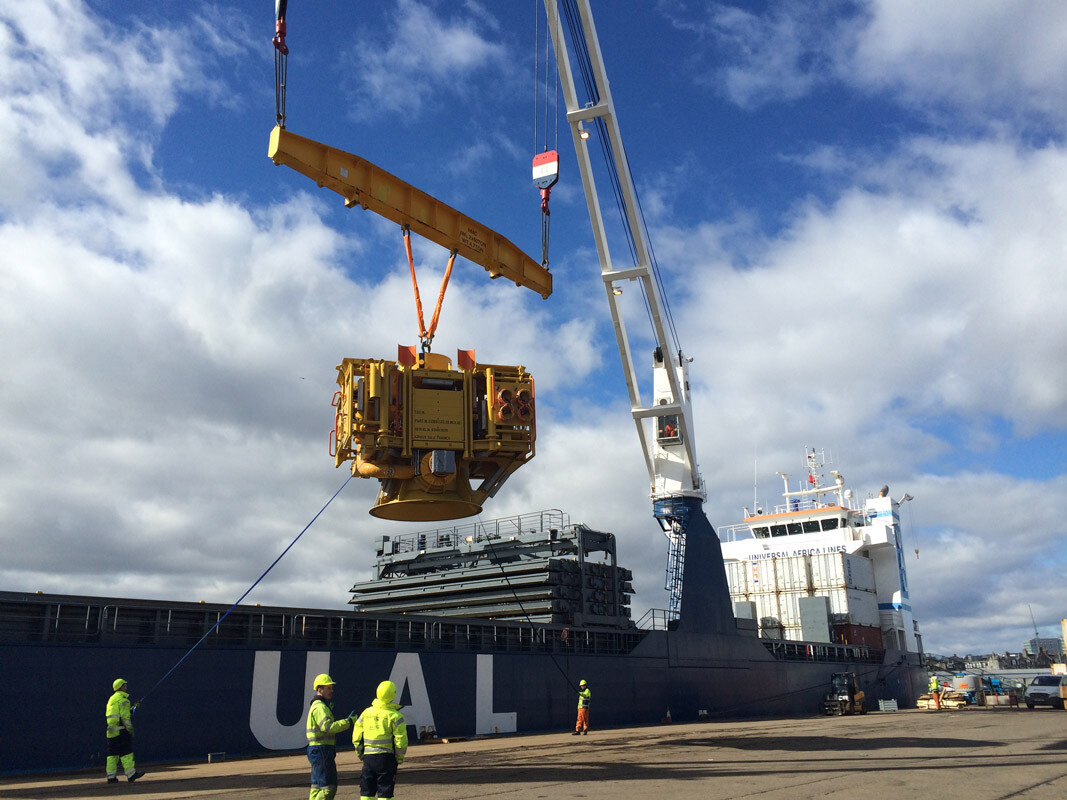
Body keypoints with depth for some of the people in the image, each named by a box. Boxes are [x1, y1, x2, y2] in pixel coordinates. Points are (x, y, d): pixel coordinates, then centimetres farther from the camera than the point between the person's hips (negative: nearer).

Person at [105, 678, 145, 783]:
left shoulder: (111, 699, 19)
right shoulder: (122, 699, -10)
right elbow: (125, 716, -15)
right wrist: (130, 728, -12)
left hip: (111, 730, 9)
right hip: (121, 730, -9)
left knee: (112, 753, 9)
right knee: (126, 752, -7)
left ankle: (111, 776, 9)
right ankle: (131, 774, -8)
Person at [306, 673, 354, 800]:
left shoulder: (319, 705, 19)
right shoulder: (320, 707, -15)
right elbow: (328, 727, -27)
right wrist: (348, 722, -24)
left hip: (317, 751, 11)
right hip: (321, 751, -11)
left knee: (317, 786, 13)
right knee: (328, 787, -9)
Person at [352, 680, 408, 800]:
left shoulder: (366, 712, 5)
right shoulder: (394, 715, -9)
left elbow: (356, 737, 9)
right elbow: (401, 740, -11)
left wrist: (361, 754, 19)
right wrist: (399, 758, 3)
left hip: (368, 756, 4)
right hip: (386, 758, -4)